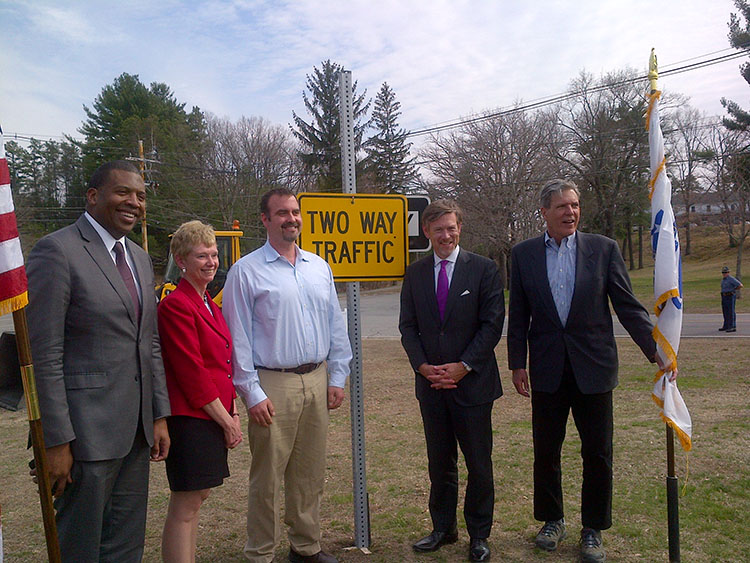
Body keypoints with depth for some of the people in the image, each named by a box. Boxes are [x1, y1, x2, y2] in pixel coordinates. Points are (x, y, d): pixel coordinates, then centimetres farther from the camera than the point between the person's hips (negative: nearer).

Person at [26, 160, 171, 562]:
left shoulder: (140, 259, 12)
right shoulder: (57, 251, -13)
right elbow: (44, 356, -16)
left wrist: (159, 415, 11)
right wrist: (56, 441, -16)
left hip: (136, 429, 8)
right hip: (85, 432, -7)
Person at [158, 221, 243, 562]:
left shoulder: (209, 303, 14)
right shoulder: (176, 305, -14)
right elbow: (190, 371, -17)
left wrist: (232, 412, 9)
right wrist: (225, 419, -12)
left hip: (214, 415, 9)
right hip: (189, 416, -9)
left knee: (197, 496, 17)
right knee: (185, 505, -1)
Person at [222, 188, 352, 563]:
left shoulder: (319, 267, 11)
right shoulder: (247, 271, -5)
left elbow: (336, 325, 13)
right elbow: (238, 337, -7)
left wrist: (337, 377, 8)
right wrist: (251, 393, -11)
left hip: (317, 381, 5)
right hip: (274, 386, -5)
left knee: (310, 473, 15)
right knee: (267, 478, 4)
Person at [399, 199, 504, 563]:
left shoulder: (483, 269, -2)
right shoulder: (415, 273, 7)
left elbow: (493, 324, -7)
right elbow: (407, 326, 6)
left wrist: (463, 366, -13)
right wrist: (424, 367, -7)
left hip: (473, 382, -3)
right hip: (430, 383, 3)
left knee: (479, 464, 7)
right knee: (440, 463, 15)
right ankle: (443, 529, 31)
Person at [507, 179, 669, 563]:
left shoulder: (604, 249, 0)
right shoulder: (523, 254, 2)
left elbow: (628, 306, 0)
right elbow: (518, 315, 5)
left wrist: (656, 351, -7)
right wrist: (517, 364, 2)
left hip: (593, 368, 0)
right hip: (547, 370, 1)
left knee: (597, 453, 7)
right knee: (545, 450, 11)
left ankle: (593, 529, 26)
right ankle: (552, 520, 32)